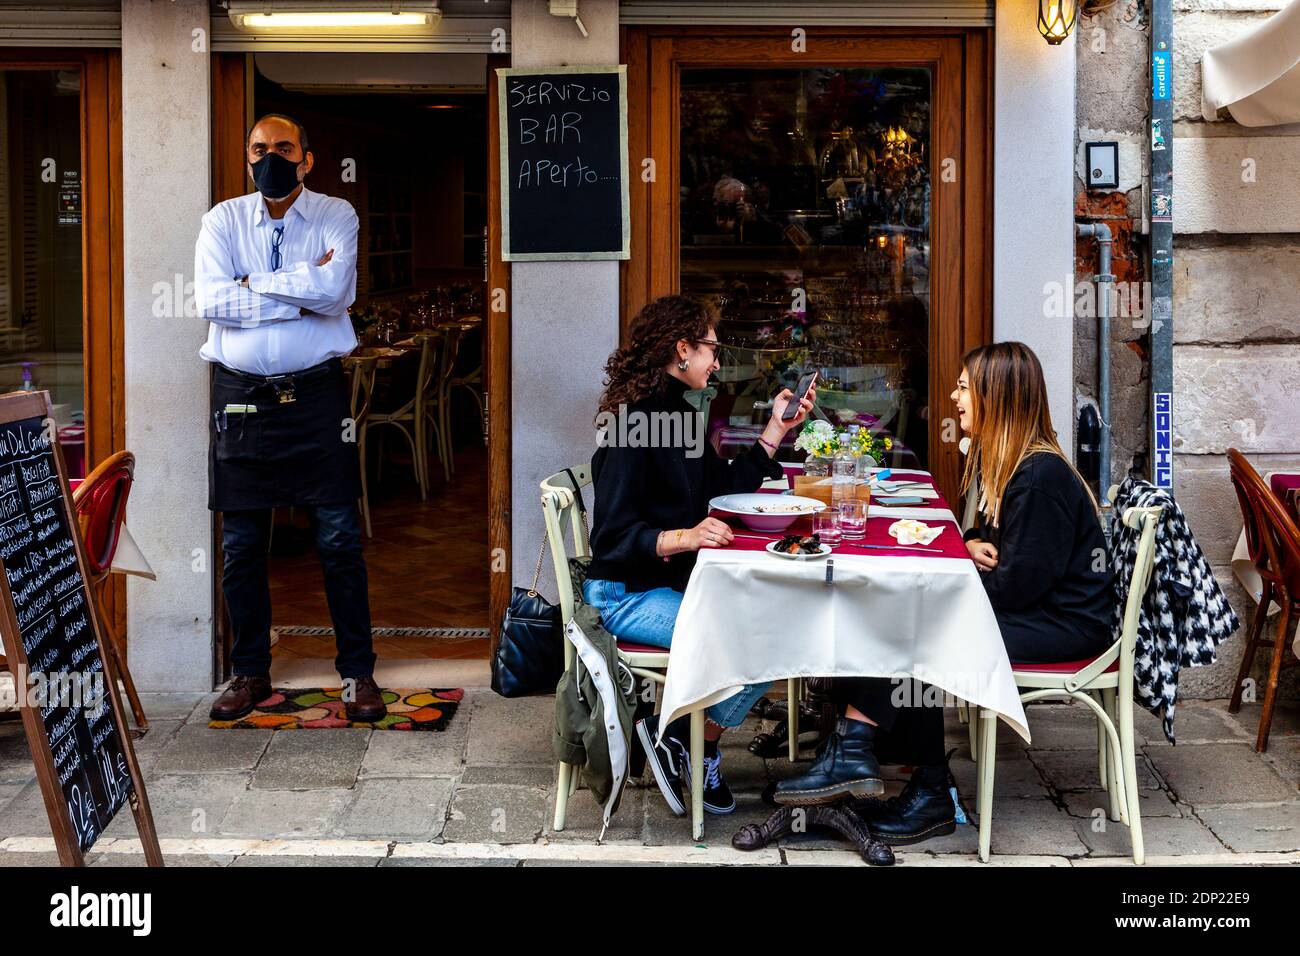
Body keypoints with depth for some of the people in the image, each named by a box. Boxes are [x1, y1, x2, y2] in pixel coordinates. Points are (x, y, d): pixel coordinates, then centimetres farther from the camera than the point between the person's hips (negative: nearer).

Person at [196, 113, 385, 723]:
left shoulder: (336, 216, 2)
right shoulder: (223, 220, 6)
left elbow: (333, 292, -16)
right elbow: (211, 300, -10)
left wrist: (253, 282, -10)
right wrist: (299, 295, -12)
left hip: (316, 394, -1)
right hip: (240, 395, 2)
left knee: (339, 540, -1)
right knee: (242, 545, 7)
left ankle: (357, 672, 10)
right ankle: (250, 673, 20)